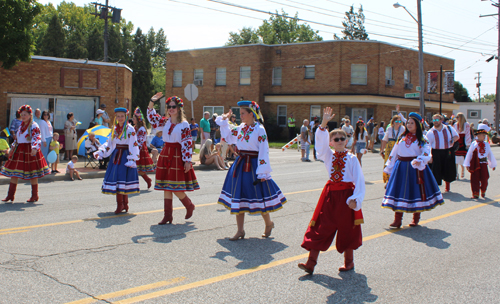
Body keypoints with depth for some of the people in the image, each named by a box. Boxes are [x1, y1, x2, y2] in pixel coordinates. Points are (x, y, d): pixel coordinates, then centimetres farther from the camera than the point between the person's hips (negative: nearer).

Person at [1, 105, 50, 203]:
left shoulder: (34, 126, -8)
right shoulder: (21, 126, 16)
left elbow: (37, 138, -20)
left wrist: (34, 148, -34)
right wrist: (13, 148, 25)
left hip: (30, 151, -8)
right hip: (19, 151, 8)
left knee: (32, 174, 0)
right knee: (13, 173, 5)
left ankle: (35, 196, 12)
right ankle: (10, 195, 12)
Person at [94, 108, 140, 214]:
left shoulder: (130, 130, -6)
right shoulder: (114, 129, 12)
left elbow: (133, 146, -10)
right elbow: (109, 143, 18)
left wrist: (132, 160, -17)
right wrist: (100, 152, 9)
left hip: (125, 156, -6)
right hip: (116, 156, 6)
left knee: (123, 178, -8)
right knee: (115, 177, 1)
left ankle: (122, 204, 1)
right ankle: (120, 204, 8)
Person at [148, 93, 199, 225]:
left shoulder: (184, 124, -7)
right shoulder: (165, 121, 10)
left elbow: (187, 143, -10)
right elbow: (152, 118, 16)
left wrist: (187, 160, -14)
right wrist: (151, 102, 5)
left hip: (177, 156, -6)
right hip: (166, 155, 6)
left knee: (176, 188, -6)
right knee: (166, 187, 6)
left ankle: (189, 205, 21)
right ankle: (167, 216, 11)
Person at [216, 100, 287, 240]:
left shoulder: (259, 129, -11)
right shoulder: (240, 128, 8)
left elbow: (264, 151, -13)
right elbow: (227, 136, 24)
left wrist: (262, 173, -16)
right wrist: (224, 121, 14)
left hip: (253, 165, -7)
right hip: (240, 165, 7)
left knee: (258, 196, 3)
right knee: (238, 197, 5)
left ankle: (269, 223, 28)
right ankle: (240, 231, 14)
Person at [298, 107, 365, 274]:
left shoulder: (352, 158, -2)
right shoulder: (328, 155, 4)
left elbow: (359, 179, -5)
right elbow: (321, 141, -11)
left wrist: (356, 199, -13)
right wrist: (324, 123, -23)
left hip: (346, 196, -2)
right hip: (330, 195, 2)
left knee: (347, 231, 8)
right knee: (320, 228, -2)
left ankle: (349, 262, 26)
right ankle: (311, 263, -2)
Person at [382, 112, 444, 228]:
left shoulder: (422, 139, 1)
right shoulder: (402, 138, 12)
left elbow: (426, 154, -13)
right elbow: (394, 153, 15)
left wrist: (419, 160, -33)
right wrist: (389, 168, 14)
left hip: (415, 168, -3)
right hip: (401, 168, 3)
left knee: (416, 191, 4)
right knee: (399, 191, -2)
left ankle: (416, 218, 21)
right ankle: (397, 219, 0)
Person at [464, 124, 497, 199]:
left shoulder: (486, 144, 8)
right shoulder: (474, 144, -2)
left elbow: (490, 155, 17)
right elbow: (469, 154, 2)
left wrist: (493, 164, 22)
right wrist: (467, 164, 2)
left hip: (484, 164, 3)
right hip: (475, 164, -3)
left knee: (484, 179, 4)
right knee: (475, 179, -2)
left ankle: (483, 192, 25)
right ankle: (475, 193, 3)